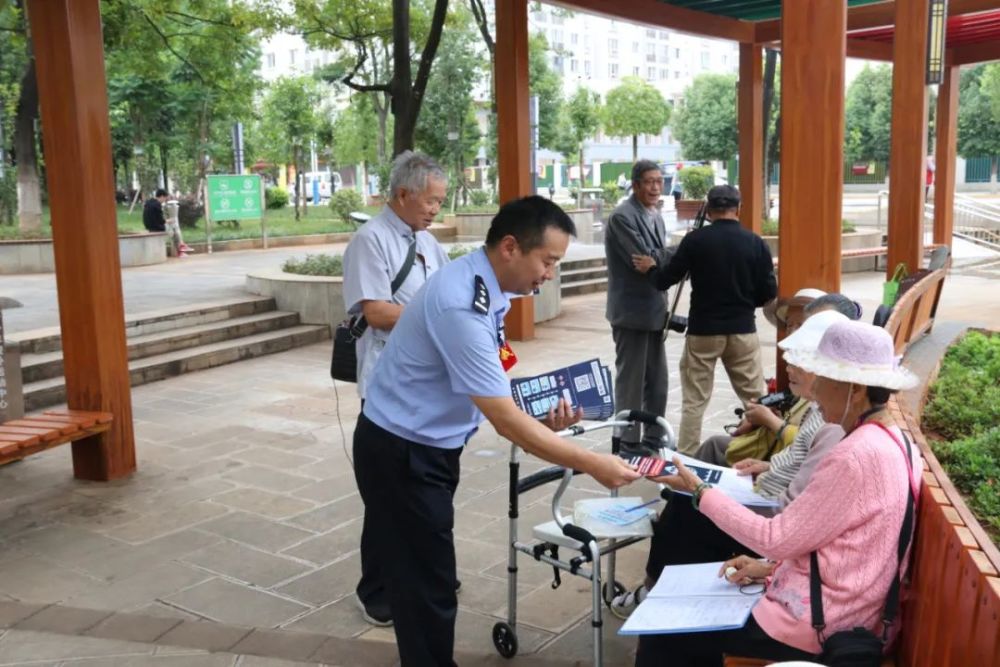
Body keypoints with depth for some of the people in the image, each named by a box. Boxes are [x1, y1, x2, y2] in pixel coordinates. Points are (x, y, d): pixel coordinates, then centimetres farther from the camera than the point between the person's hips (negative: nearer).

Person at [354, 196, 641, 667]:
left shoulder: (482, 286, 1)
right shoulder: (463, 306, -30)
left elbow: (488, 392, 11)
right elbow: (504, 421, -29)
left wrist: (540, 418, -2)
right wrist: (592, 464, -24)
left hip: (423, 446, 9)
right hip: (402, 454, -9)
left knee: (424, 576, 19)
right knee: (425, 584, 2)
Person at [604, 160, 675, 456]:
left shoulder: (655, 216, 12)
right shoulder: (622, 216, -16)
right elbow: (645, 259, -23)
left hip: (654, 310, 9)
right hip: (632, 311, -9)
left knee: (657, 380, 14)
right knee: (631, 380, 2)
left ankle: (654, 438, 27)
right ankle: (630, 443, 13)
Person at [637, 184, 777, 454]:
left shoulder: (695, 240, -8)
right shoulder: (755, 243, -3)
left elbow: (665, 280, -3)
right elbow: (768, 293, 0)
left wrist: (651, 268, 18)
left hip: (703, 329, -1)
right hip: (743, 329, 1)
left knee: (694, 400, 6)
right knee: (755, 397, 12)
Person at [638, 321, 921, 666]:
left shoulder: (856, 456, -26)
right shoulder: (893, 442, 4)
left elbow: (777, 539, -20)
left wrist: (700, 492, -12)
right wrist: (773, 567, 9)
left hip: (817, 622, -10)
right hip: (843, 611, 10)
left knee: (661, 633, -1)